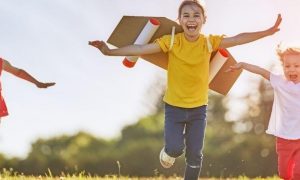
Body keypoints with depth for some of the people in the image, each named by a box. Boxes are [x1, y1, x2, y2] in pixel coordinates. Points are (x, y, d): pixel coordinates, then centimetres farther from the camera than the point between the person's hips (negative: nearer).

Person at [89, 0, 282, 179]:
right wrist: (110, 51, -30)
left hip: (199, 108, 2)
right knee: (175, 148, -11)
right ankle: (168, 152, 28)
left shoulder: (209, 42, -10)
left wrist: (268, 32, -26)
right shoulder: (171, 41, -15)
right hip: (174, 107, -1)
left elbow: (239, 39, -16)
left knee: (195, 154, 4)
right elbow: (141, 49, -22)